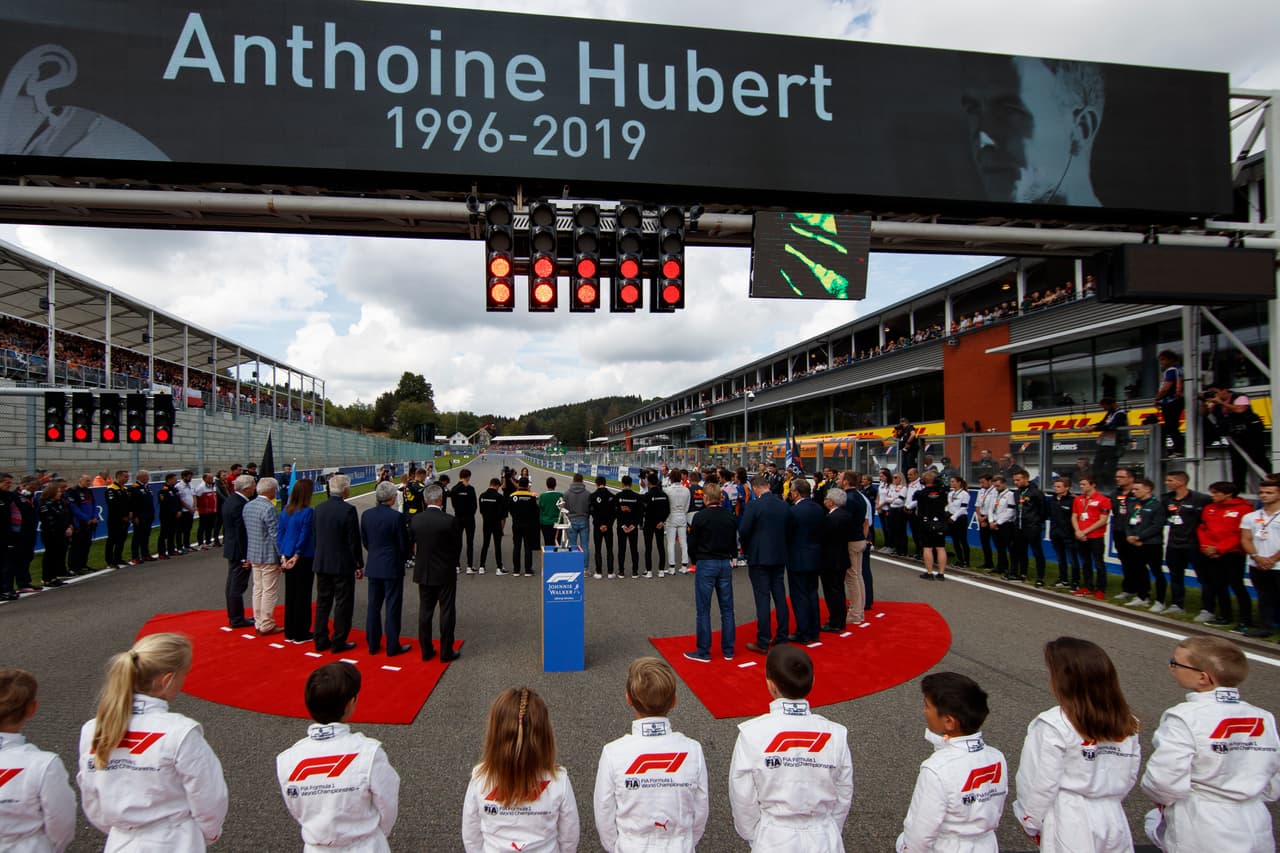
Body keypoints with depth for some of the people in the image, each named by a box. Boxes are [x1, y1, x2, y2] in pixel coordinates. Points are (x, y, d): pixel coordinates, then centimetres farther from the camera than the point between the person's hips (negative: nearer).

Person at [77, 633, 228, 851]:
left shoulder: (91, 732, -7)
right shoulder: (180, 733, -22)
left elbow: (92, 804, 5)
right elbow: (209, 799, -12)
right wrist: (209, 833, 8)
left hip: (119, 844, 5)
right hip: (174, 845, -4)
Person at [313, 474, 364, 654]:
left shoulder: (319, 508, 2)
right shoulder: (348, 510, -17)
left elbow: (316, 536, 9)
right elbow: (354, 541, -14)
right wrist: (359, 565, -5)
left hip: (321, 563, 6)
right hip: (342, 564, -6)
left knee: (323, 602, 15)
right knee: (343, 604, 5)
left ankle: (321, 640, 22)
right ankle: (338, 642, 10)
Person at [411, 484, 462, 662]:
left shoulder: (416, 519, -7)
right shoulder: (450, 521, -18)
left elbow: (414, 544, 3)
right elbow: (458, 547, -8)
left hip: (423, 572, 4)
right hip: (445, 573, -4)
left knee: (425, 610, 14)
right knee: (446, 612, 6)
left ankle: (426, 650, 23)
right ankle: (446, 652, 13)